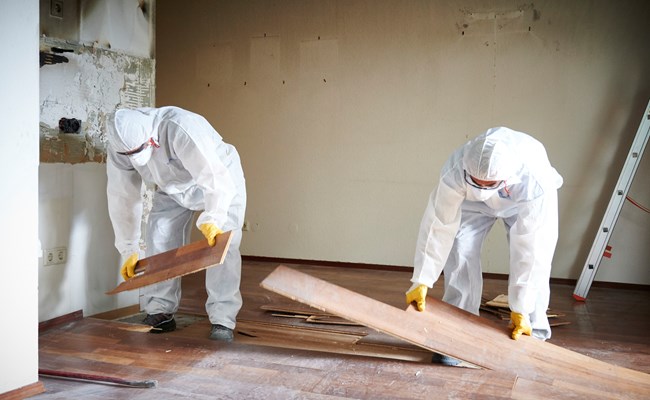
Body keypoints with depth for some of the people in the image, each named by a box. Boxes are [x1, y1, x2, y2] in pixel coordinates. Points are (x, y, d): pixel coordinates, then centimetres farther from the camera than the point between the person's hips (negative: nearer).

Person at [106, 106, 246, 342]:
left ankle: (222, 320, -14)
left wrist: (212, 219, -65)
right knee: (159, 242, -2)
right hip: (172, 188, 6)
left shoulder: (180, 129, -41)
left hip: (220, 179, -5)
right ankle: (160, 314, 11)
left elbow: (216, 177, -49)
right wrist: (129, 250, -11)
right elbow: (122, 198, -12)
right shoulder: (119, 147, -22)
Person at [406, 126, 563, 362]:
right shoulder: (454, 172, -41)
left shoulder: (537, 183, -45)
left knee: (534, 261, -16)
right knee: (460, 254, -13)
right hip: (473, 203, 1)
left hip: (524, 203, -1)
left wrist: (519, 310, -35)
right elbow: (439, 226, -32)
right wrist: (421, 281, -28)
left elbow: (528, 248, -41)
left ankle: (531, 337, 1)